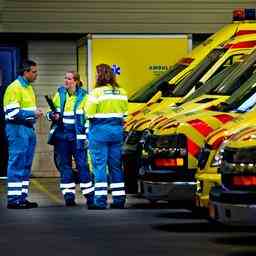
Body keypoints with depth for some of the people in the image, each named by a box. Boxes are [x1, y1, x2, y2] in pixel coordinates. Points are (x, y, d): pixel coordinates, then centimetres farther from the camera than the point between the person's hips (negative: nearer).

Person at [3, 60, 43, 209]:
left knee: (26, 165, 11)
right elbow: (12, 113, -18)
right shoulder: (15, 88, -12)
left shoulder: (29, 88, 17)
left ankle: (22, 198, 16)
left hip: (29, 129, 9)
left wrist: (37, 113, 7)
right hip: (18, 129, -9)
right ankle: (14, 199, -5)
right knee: (17, 164, -7)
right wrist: (33, 114, -15)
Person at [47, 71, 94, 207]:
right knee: (64, 165, 4)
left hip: (77, 136, -4)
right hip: (61, 135, 4)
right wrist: (53, 115, -6)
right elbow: (51, 112, 18)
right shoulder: (59, 94, 9)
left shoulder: (83, 96, 0)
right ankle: (69, 195, 9)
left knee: (82, 164, -6)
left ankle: (89, 195, 3)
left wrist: (88, 137, -4)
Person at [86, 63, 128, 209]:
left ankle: (100, 201, -5)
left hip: (100, 131, -5)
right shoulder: (121, 92, 7)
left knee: (99, 166, -2)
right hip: (117, 131, 5)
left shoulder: (97, 92, -11)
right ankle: (119, 199, 14)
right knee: (116, 166, 12)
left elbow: (90, 114, -12)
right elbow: (125, 113, 10)